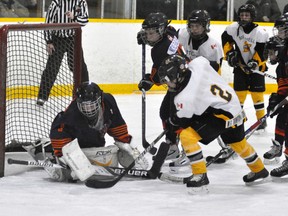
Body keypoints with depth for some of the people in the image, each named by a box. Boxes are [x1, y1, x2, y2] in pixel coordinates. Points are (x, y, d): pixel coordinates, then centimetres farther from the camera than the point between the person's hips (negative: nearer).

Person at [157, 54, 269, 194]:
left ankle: (200, 177, -8)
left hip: (223, 114, -9)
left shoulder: (184, 99, -27)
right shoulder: (197, 64, -13)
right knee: (237, 141, 32)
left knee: (187, 136, -16)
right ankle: (259, 170, 54)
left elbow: (178, 123, -11)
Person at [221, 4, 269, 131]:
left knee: (257, 93, -1)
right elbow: (225, 40, 8)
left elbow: (263, 51, -18)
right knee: (238, 92, 2)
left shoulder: (260, 33, -18)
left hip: (256, 67, -3)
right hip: (240, 66, 3)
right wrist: (229, 53, -2)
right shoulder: (233, 28, -8)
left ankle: (261, 119, 11)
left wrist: (254, 62, -27)